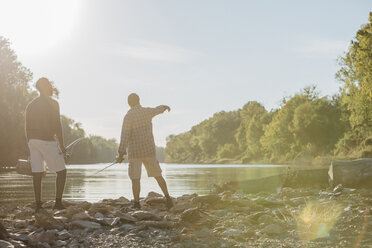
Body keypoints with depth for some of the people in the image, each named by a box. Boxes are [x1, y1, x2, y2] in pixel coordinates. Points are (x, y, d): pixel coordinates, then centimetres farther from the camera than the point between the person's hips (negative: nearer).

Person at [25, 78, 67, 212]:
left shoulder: (30, 105, 16)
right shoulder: (52, 103, -4)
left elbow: (27, 129, 16)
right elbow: (57, 126, -10)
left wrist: (30, 147, 21)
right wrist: (62, 145, -7)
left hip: (33, 141, 6)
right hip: (47, 140, -6)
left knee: (37, 173, 4)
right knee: (61, 171, 3)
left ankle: (38, 205, 2)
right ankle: (58, 202, -4)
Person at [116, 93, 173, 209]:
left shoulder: (129, 116, -12)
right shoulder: (147, 111, 3)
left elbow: (125, 136, -19)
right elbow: (158, 109, 27)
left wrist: (121, 154, -19)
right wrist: (165, 107, 50)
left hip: (135, 151, -4)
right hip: (149, 150, 4)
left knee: (135, 178, -4)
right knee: (157, 175, 14)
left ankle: (136, 203, -10)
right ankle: (167, 197, 16)